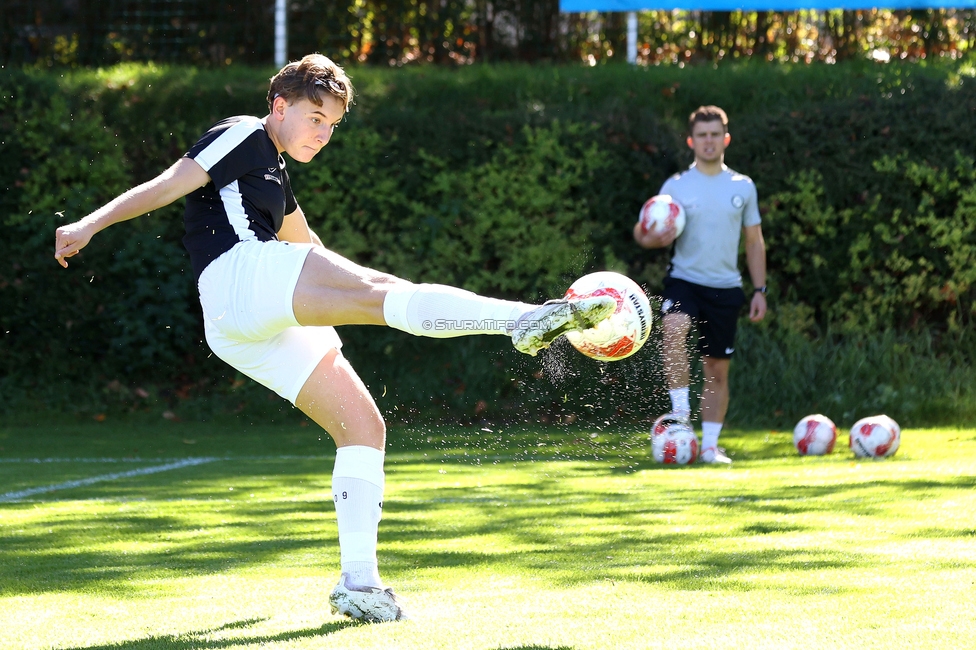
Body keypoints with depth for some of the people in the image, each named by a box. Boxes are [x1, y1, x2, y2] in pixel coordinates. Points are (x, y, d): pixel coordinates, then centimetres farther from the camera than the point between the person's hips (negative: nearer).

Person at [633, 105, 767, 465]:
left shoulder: (743, 186, 7)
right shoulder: (675, 186, 2)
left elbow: (754, 242, 12)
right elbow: (656, 234, 2)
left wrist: (760, 290, 7)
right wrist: (653, 239, -23)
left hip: (726, 287, 2)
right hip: (684, 279, -2)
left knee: (717, 369, 4)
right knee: (674, 328, -33)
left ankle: (710, 445, 13)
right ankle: (680, 410, -27)